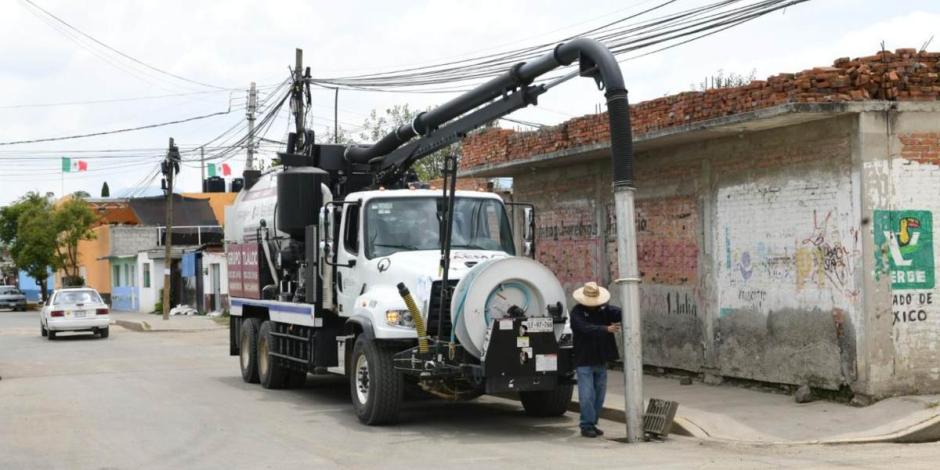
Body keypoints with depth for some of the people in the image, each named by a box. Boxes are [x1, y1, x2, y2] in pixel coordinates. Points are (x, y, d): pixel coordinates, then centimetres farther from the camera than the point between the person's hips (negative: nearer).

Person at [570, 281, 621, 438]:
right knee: (587, 396, -5)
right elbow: (586, 329, -25)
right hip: (584, 361, -5)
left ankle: (592, 424, 20)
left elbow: (618, 313, -11)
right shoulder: (577, 313, -9)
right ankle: (587, 426, 3)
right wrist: (606, 329, -35)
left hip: (601, 360, 5)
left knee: (599, 395, 10)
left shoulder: (604, 309, 6)